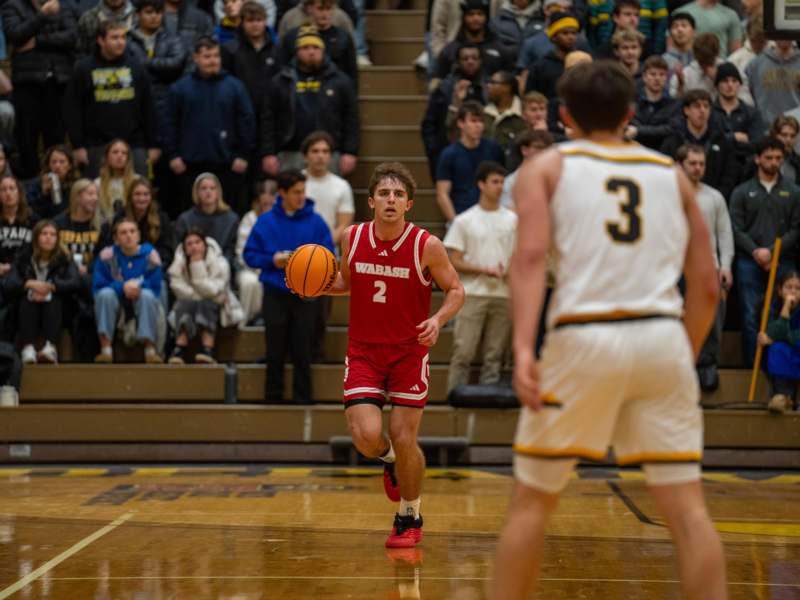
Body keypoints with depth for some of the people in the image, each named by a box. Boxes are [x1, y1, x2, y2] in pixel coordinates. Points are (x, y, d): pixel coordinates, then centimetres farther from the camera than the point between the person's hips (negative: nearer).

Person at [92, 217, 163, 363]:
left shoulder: (150, 254, -9)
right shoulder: (107, 255, -10)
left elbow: (156, 288, -11)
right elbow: (97, 285, -15)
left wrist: (138, 285, -30)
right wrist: (123, 287, -27)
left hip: (143, 306, 0)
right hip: (114, 304, 0)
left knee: (147, 295, -31)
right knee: (105, 293, -29)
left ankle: (150, 350, -31)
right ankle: (106, 350, -31)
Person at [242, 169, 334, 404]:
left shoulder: (315, 221, 1)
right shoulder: (266, 222, 3)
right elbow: (250, 255, 5)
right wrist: (272, 260, -11)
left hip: (306, 295, -1)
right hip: (275, 294, 1)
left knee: (303, 352, 2)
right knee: (275, 352, 7)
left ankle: (303, 398, 10)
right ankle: (273, 398, 15)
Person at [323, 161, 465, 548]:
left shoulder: (427, 246, -13)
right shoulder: (352, 238, -4)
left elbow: (456, 290, -1)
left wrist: (439, 319, -21)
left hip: (409, 352, -2)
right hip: (363, 352, 2)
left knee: (404, 440, -3)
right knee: (366, 437, -14)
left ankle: (410, 518, 21)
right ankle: (389, 459, 25)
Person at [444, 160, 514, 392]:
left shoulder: (512, 219, 10)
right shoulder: (465, 220, 2)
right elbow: (454, 262, -1)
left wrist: (508, 271, -8)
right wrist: (485, 270, -11)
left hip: (504, 294, 3)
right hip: (472, 293, -3)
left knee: (494, 354, 5)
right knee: (463, 352, -6)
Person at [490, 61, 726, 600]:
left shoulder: (547, 167, 11)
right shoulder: (672, 174, 19)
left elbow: (531, 256, -8)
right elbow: (706, 288, 14)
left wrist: (523, 348, -16)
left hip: (584, 337, -2)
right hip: (662, 337, 2)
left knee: (533, 500, 11)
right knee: (686, 505, 5)